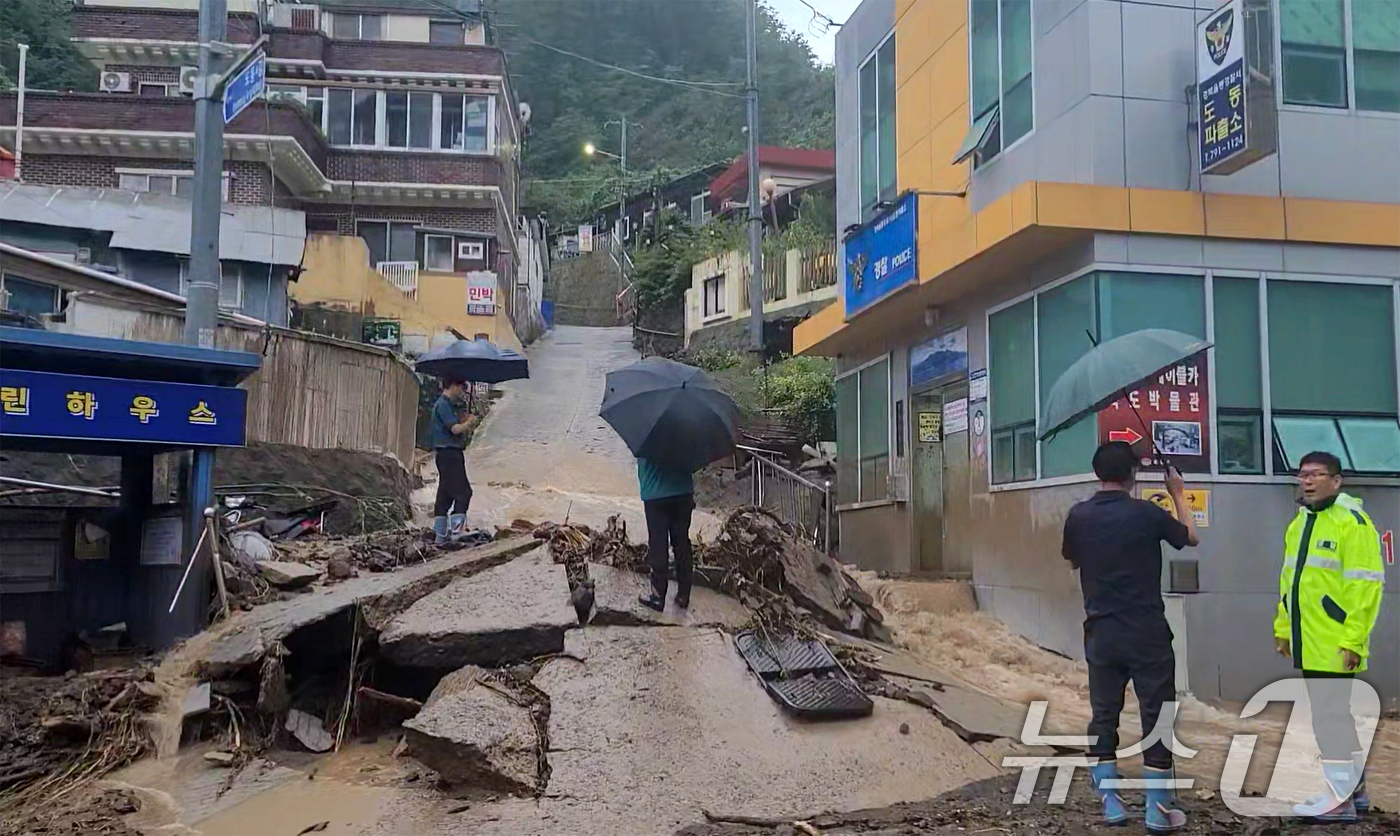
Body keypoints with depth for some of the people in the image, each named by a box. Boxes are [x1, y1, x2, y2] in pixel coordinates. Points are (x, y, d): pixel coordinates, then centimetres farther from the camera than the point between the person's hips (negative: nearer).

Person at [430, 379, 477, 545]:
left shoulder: (446, 404, 19)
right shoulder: (443, 405, -13)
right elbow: (455, 429, -21)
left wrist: (463, 422, 12)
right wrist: (469, 422, -4)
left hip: (446, 454, 11)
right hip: (449, 452, -11)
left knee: (445, 494, 10)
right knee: (463, 492, -11)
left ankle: (441, 535, 13)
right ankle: (456, 531, -14)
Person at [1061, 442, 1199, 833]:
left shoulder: (1079, 516, -3)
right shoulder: (1146, 513, -10)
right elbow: (1191, 538, 9)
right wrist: (1178, 494, 21)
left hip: (1101, 633, 3)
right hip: (1147, 632, -3)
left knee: (1103, 715, 11)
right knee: (1156, 715, 5)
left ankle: (1110, 802, 15)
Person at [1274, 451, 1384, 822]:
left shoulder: (1351, 522, -12)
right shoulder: (1299, 523, 15)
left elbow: (1366, 584, -18)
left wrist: (1354, 638, -21)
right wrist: (1283, 628, 19)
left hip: (1335, 645, -9)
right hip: (1308, 643, 9)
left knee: (1330, 716, -5)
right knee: (1336, 713, 16)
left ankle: (1339, 799, 3)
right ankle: (1355, 789, 28)